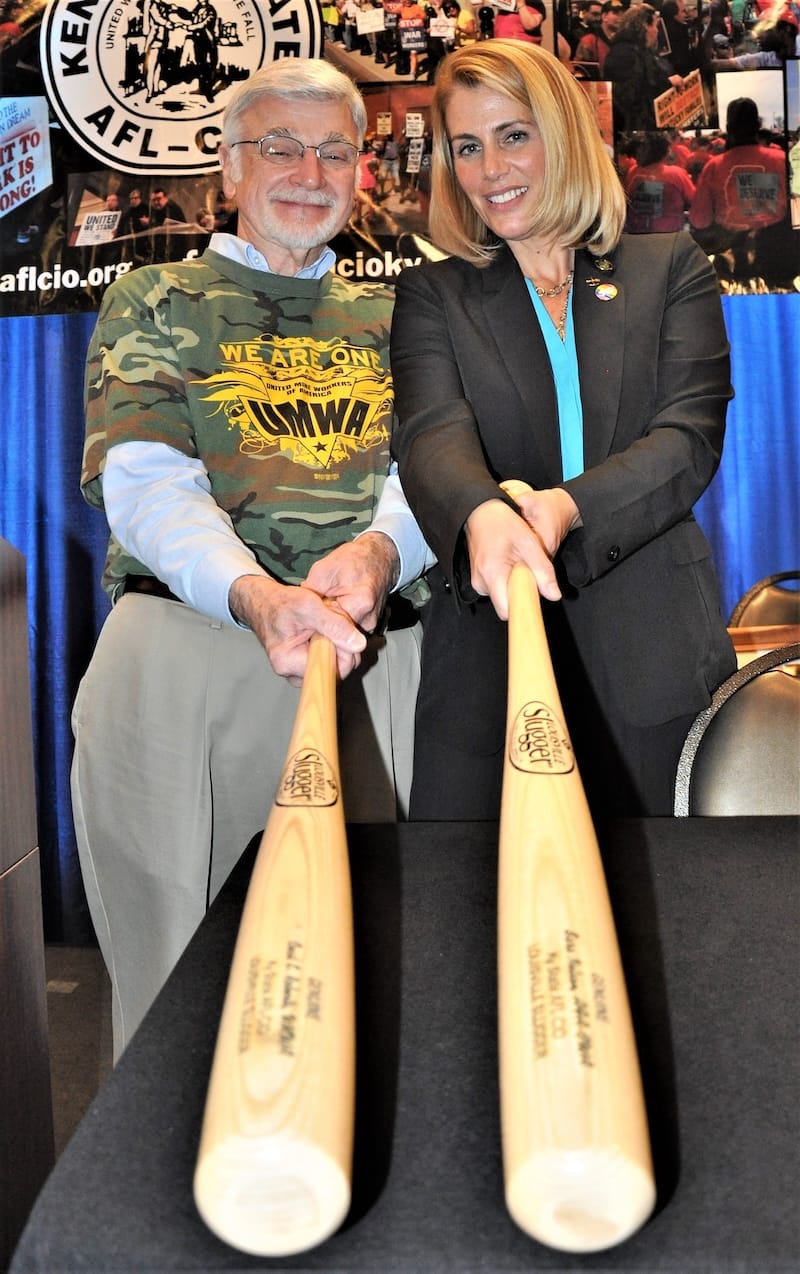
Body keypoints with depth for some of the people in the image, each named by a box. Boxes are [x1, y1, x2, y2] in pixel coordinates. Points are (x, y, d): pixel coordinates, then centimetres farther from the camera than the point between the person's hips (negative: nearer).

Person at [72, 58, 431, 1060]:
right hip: (188, 645, -2)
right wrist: (255, 595, -24)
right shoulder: (154, 303, 13)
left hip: (374, 657, 3)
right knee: (179, 962, 3)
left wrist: (378, 548, -18)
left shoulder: (385, 318, 22)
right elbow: (144, 480, -3)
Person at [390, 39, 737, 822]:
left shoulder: (670, 268, 11)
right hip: (487, 648, 0)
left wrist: (568, 507, -21)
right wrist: (481, 513, -31)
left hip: (653, 649, 1)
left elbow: (692, 434, -2)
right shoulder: (432, 296, 11)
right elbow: (432, 434, -7)